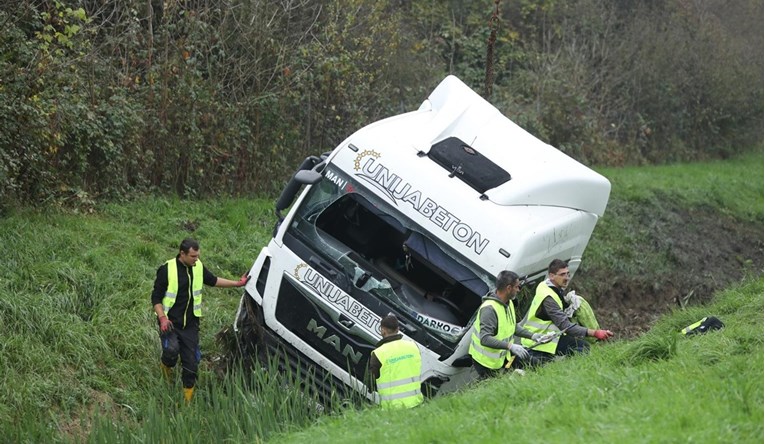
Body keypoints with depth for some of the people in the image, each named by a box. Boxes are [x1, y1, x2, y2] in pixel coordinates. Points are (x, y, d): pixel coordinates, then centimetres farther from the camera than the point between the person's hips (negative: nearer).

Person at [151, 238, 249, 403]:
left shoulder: (198, 267, 1)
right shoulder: (167, 269, -14)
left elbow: (213, 280, 21)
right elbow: (156, 298, -9)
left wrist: (237, 283, 21)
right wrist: (162, 318, -22)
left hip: (190, 323, 4)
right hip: (170, 322, -4)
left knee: (191, 360, 3)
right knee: (172, 349, -26)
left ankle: (188, 393, 21)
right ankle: (166, 365, 10)